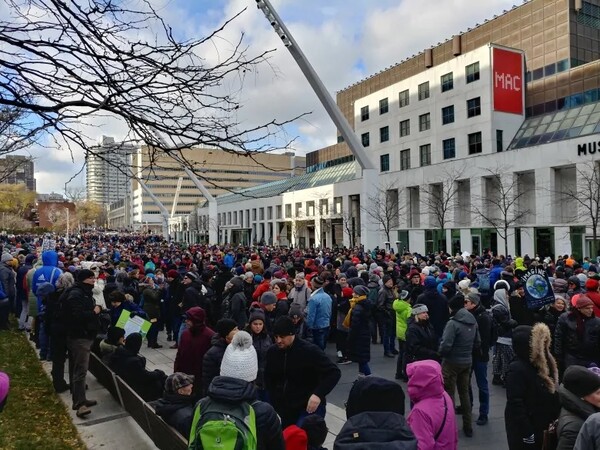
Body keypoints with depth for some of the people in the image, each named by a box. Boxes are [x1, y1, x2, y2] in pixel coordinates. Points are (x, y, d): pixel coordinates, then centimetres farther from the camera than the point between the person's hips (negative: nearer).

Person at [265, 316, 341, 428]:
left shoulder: (310, 351, -17)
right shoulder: (272, 352, -2)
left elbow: (334, 373, -16)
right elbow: (268, 378, 14)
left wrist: (318, 394, -29)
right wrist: (276, 403, 8)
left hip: (309, 407, -5)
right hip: (285, 408, 6)